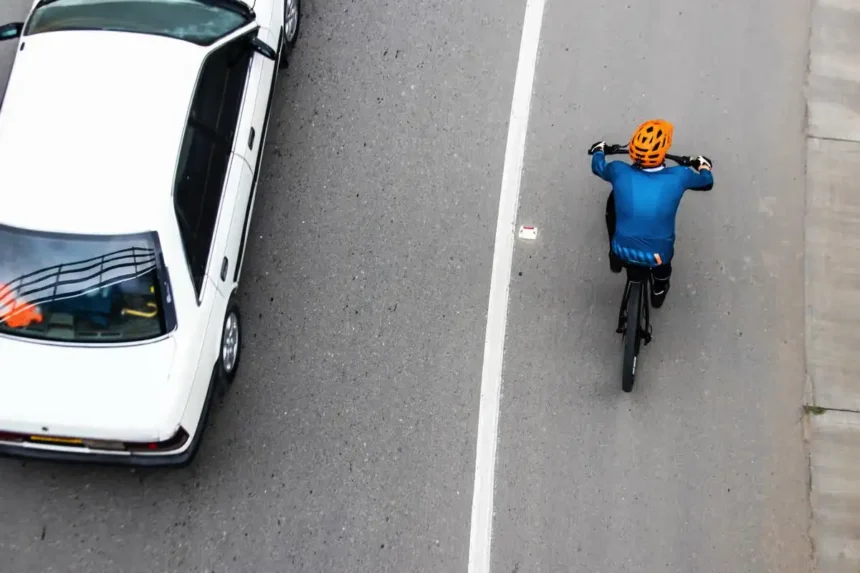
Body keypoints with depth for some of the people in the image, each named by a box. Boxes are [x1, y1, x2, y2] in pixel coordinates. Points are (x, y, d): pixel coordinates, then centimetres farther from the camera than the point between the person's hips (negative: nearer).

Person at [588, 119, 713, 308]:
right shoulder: (678, 177, -14)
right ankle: (659, 292, 57)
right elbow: (707, 182, 9)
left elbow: (598, 167, 11)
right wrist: (703, 166, 32)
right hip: (658, 256, 0)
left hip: (623, 251, 1)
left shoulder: (619, 171, -14)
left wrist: (599, 150, 34)